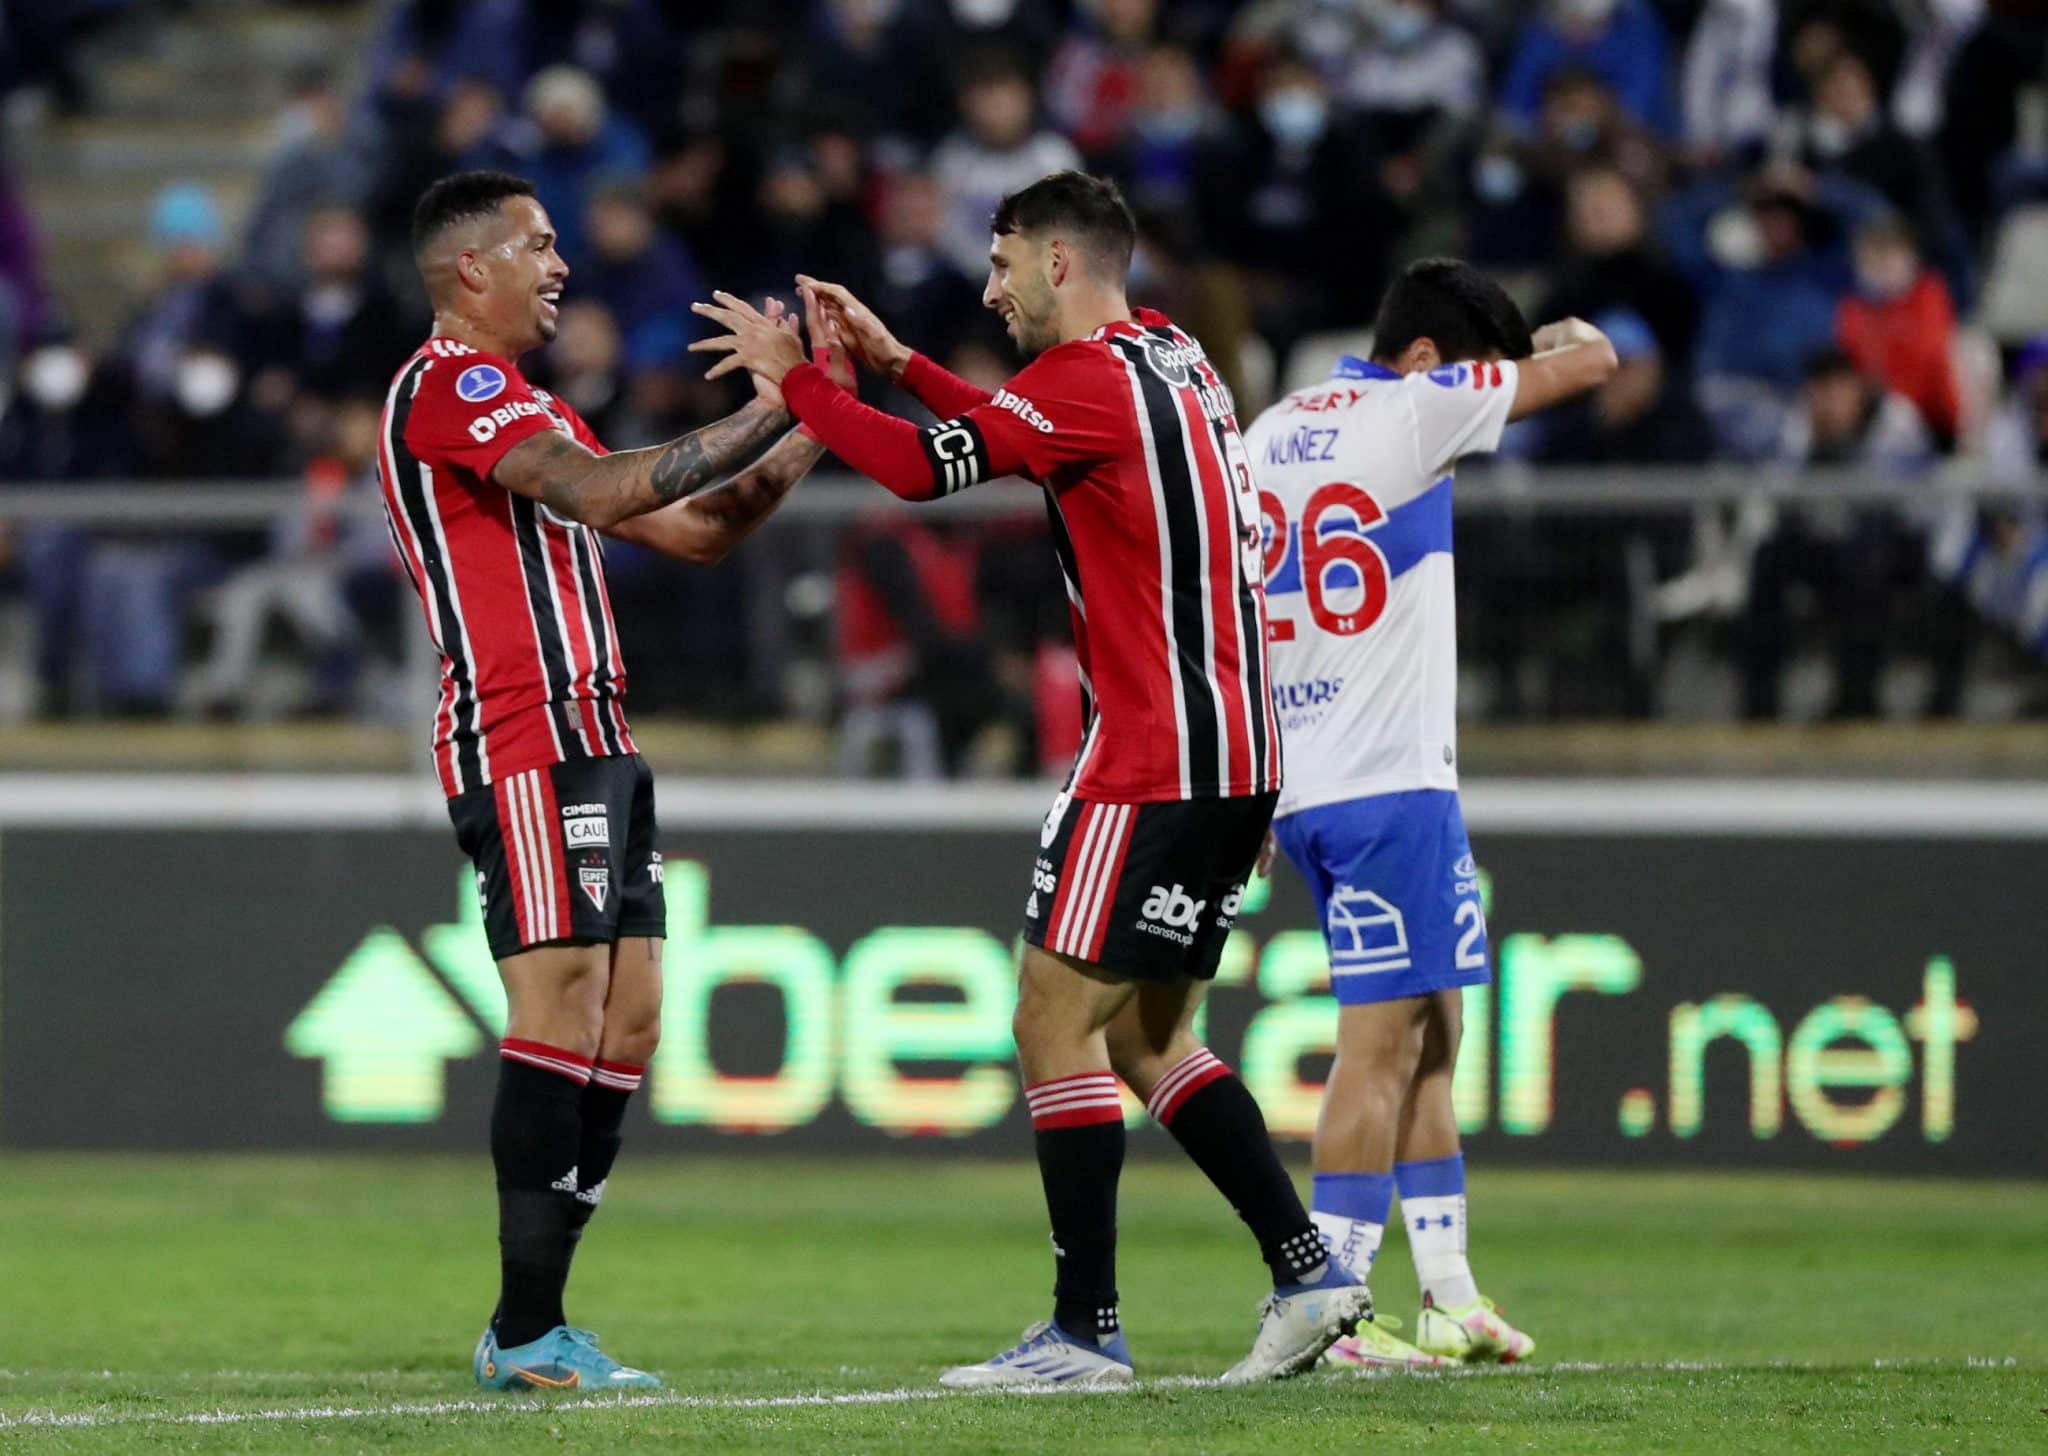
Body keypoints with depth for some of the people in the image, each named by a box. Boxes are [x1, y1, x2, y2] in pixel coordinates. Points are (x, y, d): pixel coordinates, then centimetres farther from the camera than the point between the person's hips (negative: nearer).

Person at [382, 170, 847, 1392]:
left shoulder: (525, 406, 25)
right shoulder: (450, 385, -7)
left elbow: (692, 530, 25)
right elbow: (599, 493, -21)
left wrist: (813, 430, 15)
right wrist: (768, 415, -17)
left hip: (596, 743, 10)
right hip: (527, 748, -10)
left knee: (627, 1023, 5)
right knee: (563, 1005, -15)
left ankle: (529, 1327, 7)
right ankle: (528, 1332, -15)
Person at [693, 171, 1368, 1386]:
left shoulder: (1091, 380, -13)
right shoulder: (1172, 361, 15)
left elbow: (919, 466, -15)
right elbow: (1020, 433, 30)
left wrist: (795, 378, -2)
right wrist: (894, 360, 24)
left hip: (1153, 762, -9)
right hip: (1237, 756, 9)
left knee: (1056, 1022, -4)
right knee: (1147, 1036, 15)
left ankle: (1086, 1332, -5)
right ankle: (1308, 1273, 8)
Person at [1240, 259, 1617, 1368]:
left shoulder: (1268, 433, 14)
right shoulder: (1411, 411, -8)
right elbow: (1590, 360, -3)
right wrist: (1556, 343, 20)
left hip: (1300, 782, 9)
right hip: (1390, 779, -9)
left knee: (1431, 1028, 15)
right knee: (1381, 1038, -7)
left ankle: (1449, 1295, 17)